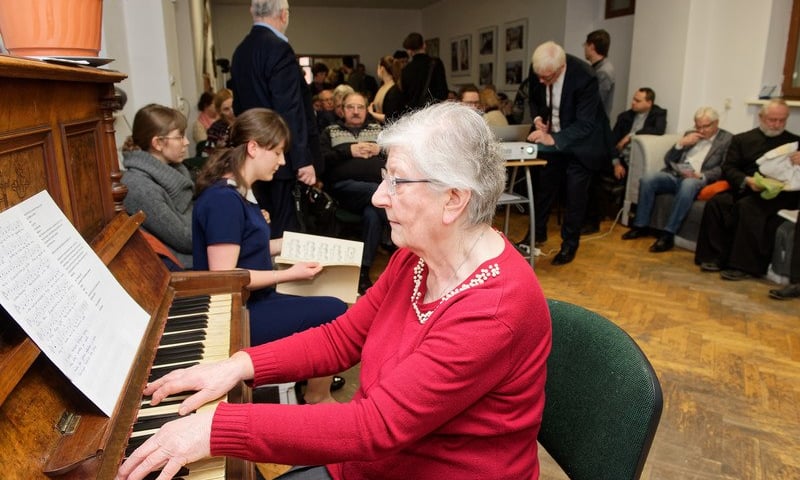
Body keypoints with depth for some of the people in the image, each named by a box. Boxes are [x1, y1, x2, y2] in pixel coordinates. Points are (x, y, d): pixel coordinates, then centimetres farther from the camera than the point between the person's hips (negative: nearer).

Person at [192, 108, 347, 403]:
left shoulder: (236, 192, 9)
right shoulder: (224, 199, -21)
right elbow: (223, 276, -24)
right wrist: (289, 274, -19)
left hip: (253, 301, 10)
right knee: (334, 313, -12)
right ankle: (316, 398, 8)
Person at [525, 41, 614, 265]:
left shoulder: (584, 77, -31)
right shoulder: (538, 70, -16)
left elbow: (585, 124, -30)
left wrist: (554, 139, -41)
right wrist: (537, 118, -15)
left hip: (580, 141, -5)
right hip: (551, 138, 5)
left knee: (575, 193, -1)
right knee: (545, 186, 11)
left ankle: (569, 244, 15)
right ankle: (537, 232, 29)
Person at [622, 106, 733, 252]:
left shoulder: (727, 139, 8)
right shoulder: (690, 135, 23)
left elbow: (724, 169, -5)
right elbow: (668, 160, 17)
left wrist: (701, 176, -21)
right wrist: (681, 143, 1)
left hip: (699, 180, -5)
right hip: (675, 175, 5)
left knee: (688, 184, -40)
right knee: (647, 179, -23)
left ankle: (668, 234, -36)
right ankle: (641, 226, -15)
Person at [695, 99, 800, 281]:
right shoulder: (742, 139, 18)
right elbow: (728, 169, 7)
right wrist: (747, 180, -14)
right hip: (744, 190, 3)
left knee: (748, 206, -34)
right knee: (716, 202, -28)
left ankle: (744, 265, -31)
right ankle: (716, 257, -22)